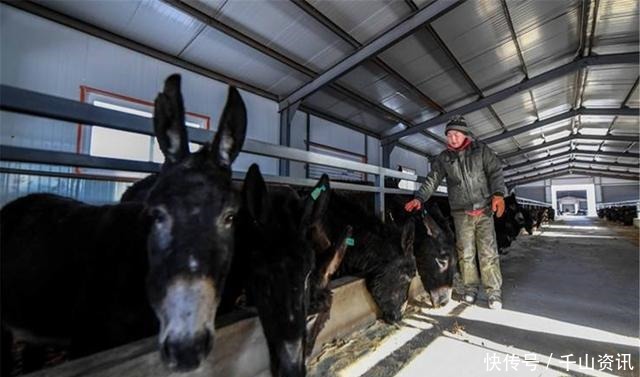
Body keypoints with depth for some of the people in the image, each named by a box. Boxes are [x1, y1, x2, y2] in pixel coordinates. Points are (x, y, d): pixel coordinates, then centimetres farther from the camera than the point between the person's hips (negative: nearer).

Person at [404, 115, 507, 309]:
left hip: (484, 210, -1)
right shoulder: (443, 158, 5)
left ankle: (494, 291, 11)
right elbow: (432, 180, -1)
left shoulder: (481, 150, 4)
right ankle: (470, 287, 20)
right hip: (461, 213, 1)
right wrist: (419, 198, -15)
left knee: (488, 252, -2)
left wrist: (498, 194, -16)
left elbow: (495, 171, 0)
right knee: (465, 252, 5)